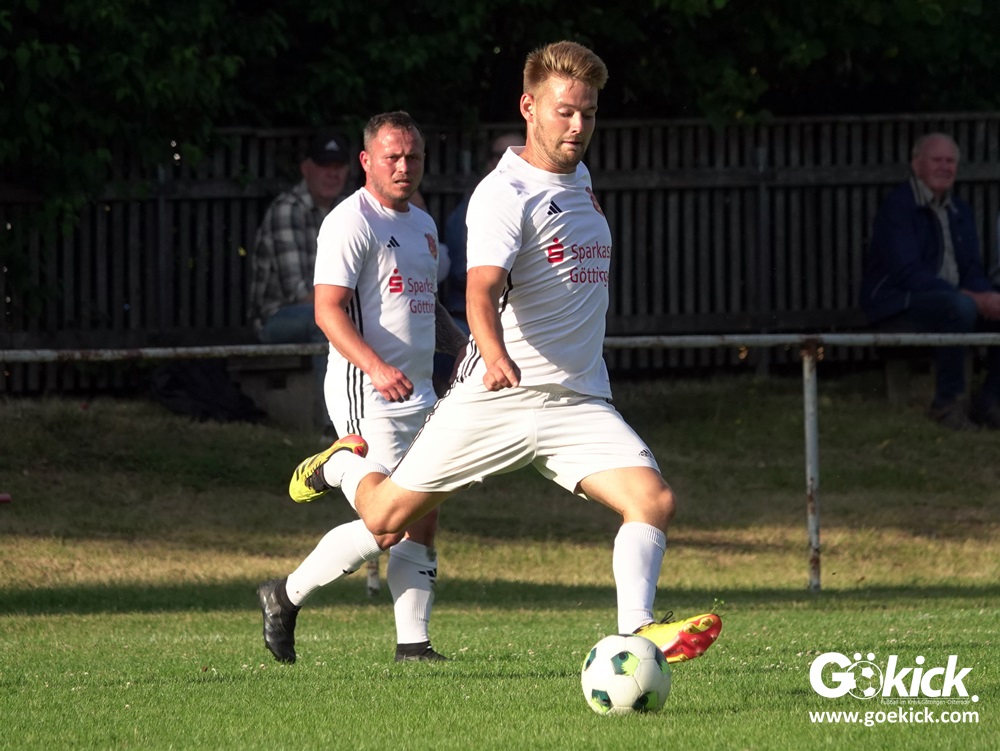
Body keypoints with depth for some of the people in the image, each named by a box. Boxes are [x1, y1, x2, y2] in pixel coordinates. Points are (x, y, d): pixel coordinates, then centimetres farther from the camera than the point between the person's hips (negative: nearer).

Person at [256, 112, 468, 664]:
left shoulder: (423, 225, 18)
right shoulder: (351, 222, -10)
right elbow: (328, 310, -19)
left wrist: (463, 346, 13)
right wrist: (375, 367, -33)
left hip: (416, 391, 9)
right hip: (363, 392, -9)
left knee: (423, 520, 5)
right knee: (389, 523, -13)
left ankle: (413, 641, 8)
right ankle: (287, 596, 1)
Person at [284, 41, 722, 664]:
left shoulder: (580, 179, 14)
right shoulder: (504, 195, -13)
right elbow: (482, 291, -29)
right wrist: (495, 358, -48)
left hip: (579, 402, 6)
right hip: (495, 399, -6)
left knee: (654, 500, -19)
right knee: (387, 517, 5)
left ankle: (637, 633, -25)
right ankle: (345, 464, 38)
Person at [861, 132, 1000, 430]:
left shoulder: (960, 211, 15)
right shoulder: (897, 206, -11)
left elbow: (972, 271, 15)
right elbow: (907, 272, -20)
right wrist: (968, 297, -26)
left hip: (948, 298, 8)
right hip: (897, 307, -8)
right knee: (960, 307, -36)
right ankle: (947, 403, -24)